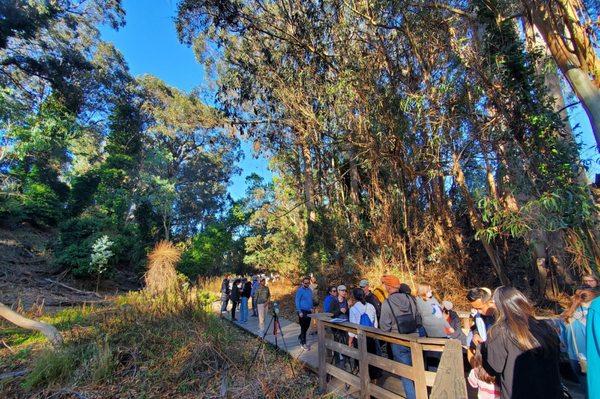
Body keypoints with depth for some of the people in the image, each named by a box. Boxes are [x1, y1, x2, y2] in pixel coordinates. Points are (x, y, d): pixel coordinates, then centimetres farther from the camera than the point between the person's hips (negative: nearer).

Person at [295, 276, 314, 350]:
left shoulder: (310, 290, 9)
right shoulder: (300, 290, -13)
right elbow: (297, 301, -12)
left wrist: (311, 308, 9)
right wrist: (299, 311, -15)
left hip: (309, 311, 7)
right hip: (302, 311, -7)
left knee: (307, 326, 15)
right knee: (303, 327, -1)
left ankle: (300, 337, 37)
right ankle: (303, 343, 11)